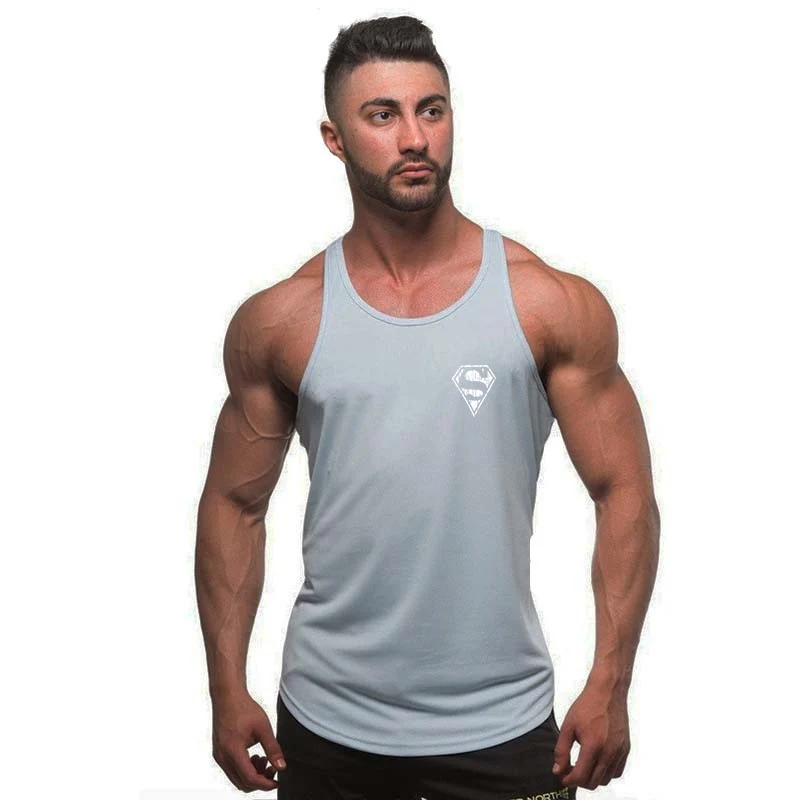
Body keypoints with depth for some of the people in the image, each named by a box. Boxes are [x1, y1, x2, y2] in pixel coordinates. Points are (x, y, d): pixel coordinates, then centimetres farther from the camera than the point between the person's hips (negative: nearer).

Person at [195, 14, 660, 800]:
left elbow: (624, 493, -3)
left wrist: (609, 686, -8)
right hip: (326, 722, 2)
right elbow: (235, 505, 5)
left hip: (501, 725, -1)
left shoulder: (555, 305, -5)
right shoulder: (277, 322, -2)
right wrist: (228, 690, 1)